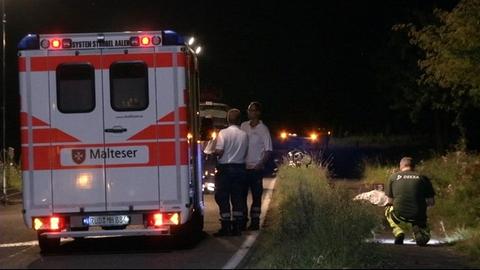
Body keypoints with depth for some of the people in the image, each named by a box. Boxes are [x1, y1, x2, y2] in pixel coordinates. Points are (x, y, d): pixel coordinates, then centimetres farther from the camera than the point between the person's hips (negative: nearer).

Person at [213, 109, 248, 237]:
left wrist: (215, 153, 4)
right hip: (240, 167, 4)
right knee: (237, 198, 8)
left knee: (223, 198, 1)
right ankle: (237, 227, 8)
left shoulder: (223, 133, -11)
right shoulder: (244, 135, 2)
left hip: (225, 167, -4)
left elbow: (219, 151, -17)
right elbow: (245, 153, 7)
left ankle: (226, 227, -2)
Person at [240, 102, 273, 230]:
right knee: (241, 195, 6)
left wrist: (260, 165, -18)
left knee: (256, 195, 1)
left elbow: (268, 150, -7)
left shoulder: (263, 129, -5)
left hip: (256, 168, -4)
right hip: (243, 167, 4)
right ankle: (242, 220, 15)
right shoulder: (243, 126, 8)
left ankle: (255, 221, 6)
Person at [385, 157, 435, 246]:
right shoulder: (422, 178, 3)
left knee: (388, 209, 34)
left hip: (399, 219, 0)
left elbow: (390, 201, 9)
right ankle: (418, 231, -6)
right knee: (424, 237, 31)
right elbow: (431, 202, 4)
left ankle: (399, 234, 9)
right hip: (418, 219, 0)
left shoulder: (393, 177, 3)